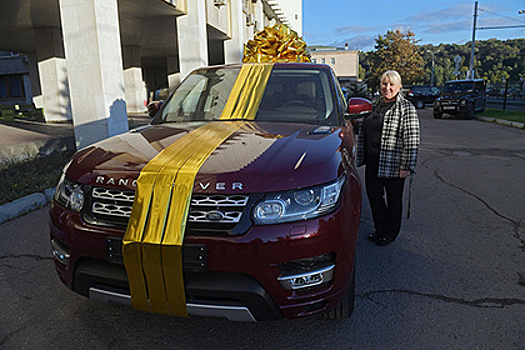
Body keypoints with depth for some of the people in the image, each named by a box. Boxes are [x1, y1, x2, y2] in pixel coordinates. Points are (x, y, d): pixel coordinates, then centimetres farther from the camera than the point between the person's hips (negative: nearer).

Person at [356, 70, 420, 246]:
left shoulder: (406, 108, -9)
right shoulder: (374, 104, 10)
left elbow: (412, 141, -14)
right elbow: (362, 132, 17)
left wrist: (406, 167, -19)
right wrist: (360, 157, 15)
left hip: (393, 165, -6)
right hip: (372, 163, 6)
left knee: (393, 199, 9)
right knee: (373, 195, 13)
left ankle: (390, 233, 27)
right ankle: (380, 229, 32)